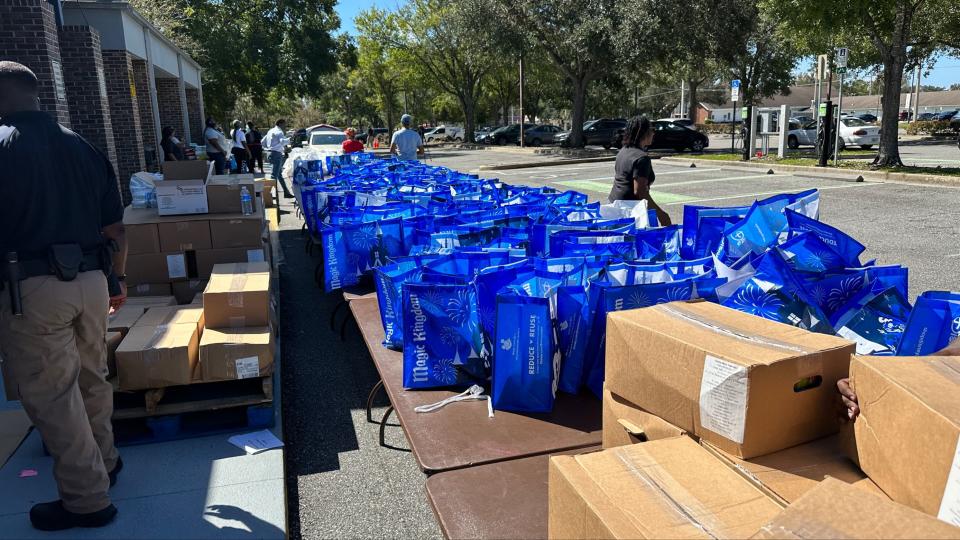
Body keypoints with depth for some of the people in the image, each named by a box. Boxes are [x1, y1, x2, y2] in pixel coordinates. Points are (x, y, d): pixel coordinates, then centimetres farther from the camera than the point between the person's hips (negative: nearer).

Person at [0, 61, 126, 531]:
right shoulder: (83, 148, 10)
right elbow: (116, 230, 10)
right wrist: (116, 279, 22)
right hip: (90, 281, 6)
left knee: (51, 396, 4)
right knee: (91, 378, 21)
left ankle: (87, 499, 13)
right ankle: (103, 461, 38)